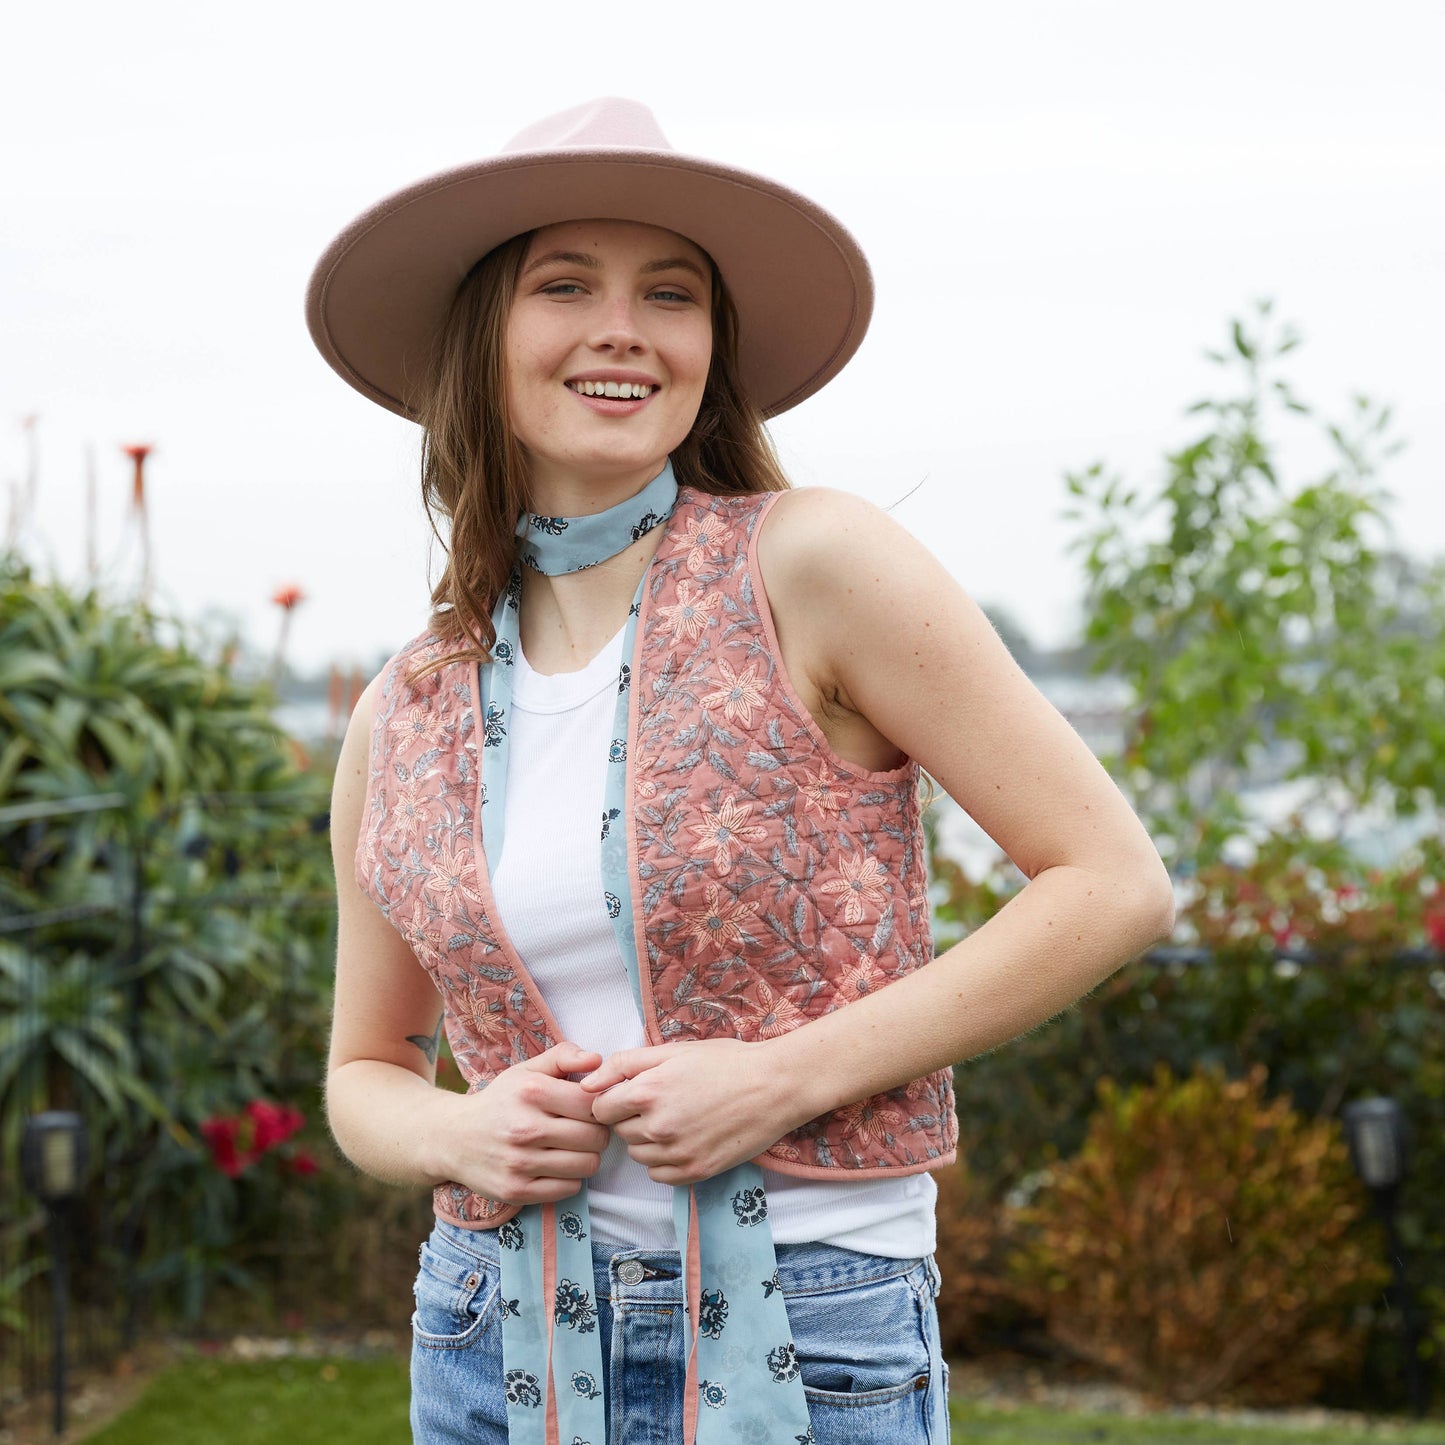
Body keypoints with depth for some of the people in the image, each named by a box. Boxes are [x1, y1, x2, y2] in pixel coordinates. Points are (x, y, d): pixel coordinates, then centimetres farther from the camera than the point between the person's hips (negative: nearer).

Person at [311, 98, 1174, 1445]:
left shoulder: (814, 566, -8)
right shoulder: (403, 718, 3)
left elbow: (1114, 881, -10)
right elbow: (364, 1070, 15)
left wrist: (788, 1077, -15)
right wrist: (457, 1137, -8)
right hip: (498, 1336, 3)